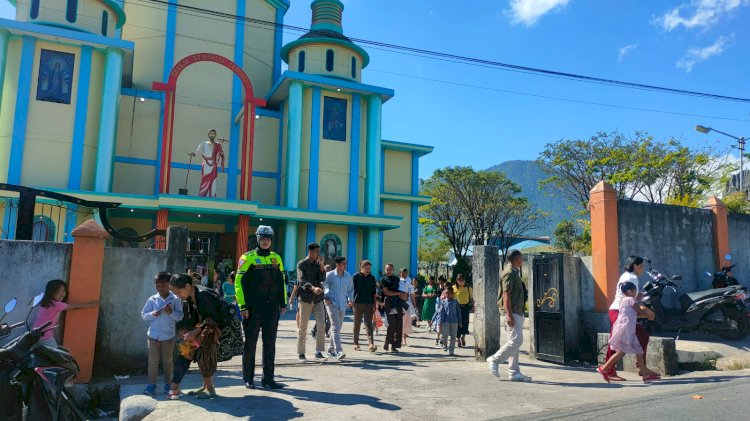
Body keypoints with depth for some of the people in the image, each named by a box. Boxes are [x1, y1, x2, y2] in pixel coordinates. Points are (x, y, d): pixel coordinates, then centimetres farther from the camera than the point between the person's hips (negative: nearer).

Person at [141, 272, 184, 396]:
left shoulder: (175, 299, -5)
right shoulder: (152, 299, 1)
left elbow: (180, 316, -7)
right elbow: (143, 315, 3)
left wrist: (171, 312, -23)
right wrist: (152, 314, -16)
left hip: (168, 336, -1)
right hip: (153, 335, 1)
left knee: (167, 361, 9)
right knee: (153, 360, 6)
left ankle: (168, 384, 21)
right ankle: (151, 385, 15)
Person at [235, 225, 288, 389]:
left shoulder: (276, 258, 11)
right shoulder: (248, 258, -4)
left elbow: (281, 282, 16)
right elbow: (239, 282, -7)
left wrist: (283, 303, 11)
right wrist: (243, 306, -12)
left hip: (272, 308, 4)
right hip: (253, 308, -4)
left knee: (270, 344, 8)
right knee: (250, 343, 5)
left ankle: (268, 378, 17)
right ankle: (248, 378, 17)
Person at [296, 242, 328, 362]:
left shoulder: (318, 264, 12)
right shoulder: (301, 264, -2)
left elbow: (322, 279, 0)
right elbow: (302, 280, -16)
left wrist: (321, 265, -8)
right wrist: (313, 288, -32)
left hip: (318, 298, 4)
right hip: (305, 298, -4)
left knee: (321, 325, -6)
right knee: (302, 328, 4)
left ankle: (318, 352, 1)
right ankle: (301, 353, 15)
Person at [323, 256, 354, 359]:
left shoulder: (348, 276, 5)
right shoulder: (329, 275, -8)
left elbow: (350, 289, 19)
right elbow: (321, 286, 1)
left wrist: (350, 299, 7)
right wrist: (325, 297, -6)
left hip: (342, 305, 5)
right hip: (332, 303, -5)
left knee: (338, 328, 11)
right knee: (335, 327, -14)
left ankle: (331, 350, 26)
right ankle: (339, 351, -20)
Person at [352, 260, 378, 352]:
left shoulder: (372, 278, 9)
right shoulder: (356, 277, -1)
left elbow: (374, 292, 12)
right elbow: (352, 290, 0)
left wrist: (375, 304, 9)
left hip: (369, 303, 2)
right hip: (358, 303, -2)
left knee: (369, 324, -7)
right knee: (357, 324, 8)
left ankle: (371, 344, -16)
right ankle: (356, 344, 18)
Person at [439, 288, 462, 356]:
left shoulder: (455, 302, 3)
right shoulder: (444, 302, 1)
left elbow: (458, 312, 7)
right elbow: (441, 312, 0)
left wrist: (460, 322, 6)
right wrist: (441, 322, -5)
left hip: (454, 322, 1)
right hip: (446, 321, -1)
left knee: (453, 337, 4)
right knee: (445, 335, -4)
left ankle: (451, 351, 13)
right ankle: (444, 345, 27)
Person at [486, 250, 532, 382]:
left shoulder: (514, 272, 19)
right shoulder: (509, 273, -12)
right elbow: (506, 295, -20)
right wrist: (509, 315, -26)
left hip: (517, 313, 10)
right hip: (512, 313, -10)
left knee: (515, 342, 9)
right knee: (516, 340, -13)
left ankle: (514, 373, 11)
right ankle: (495, 359, -2)